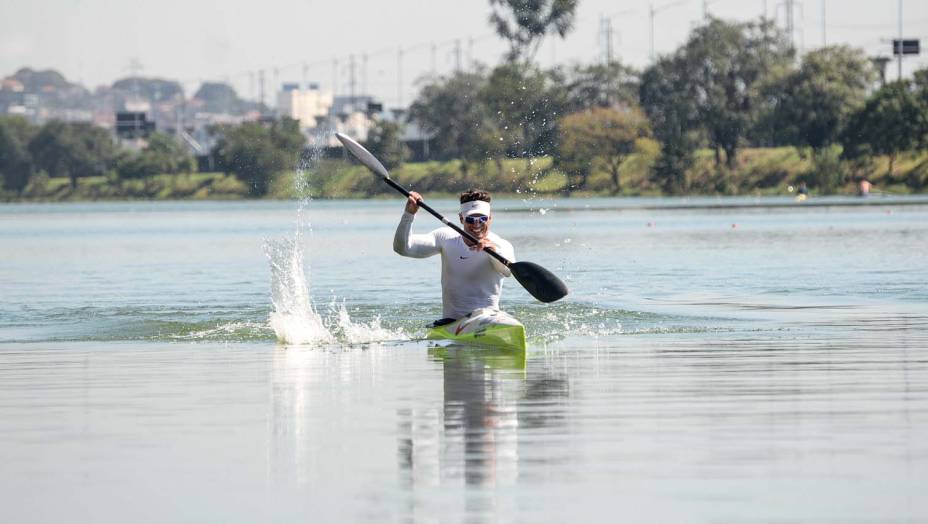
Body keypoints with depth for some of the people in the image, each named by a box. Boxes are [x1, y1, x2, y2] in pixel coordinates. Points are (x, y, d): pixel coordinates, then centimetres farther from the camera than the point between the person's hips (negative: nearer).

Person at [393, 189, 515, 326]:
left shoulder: (501, 246, -3)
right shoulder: (447, 238, 6)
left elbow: (508, 271, -26)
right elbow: (402, 248, 1)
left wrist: (493, 250, -47)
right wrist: (409, 214, -14)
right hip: (450, 324, 2)